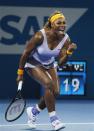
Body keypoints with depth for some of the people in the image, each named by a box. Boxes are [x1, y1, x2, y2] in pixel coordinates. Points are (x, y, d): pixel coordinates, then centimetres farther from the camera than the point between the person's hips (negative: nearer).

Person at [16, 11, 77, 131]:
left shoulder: (66, 39, -19)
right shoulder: (40, 36, -32)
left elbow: (61, 63, -17)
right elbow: (26, 53, -20)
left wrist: (69, 51, -35)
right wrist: (20, 73, -14)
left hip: (49, 64, 6)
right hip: (33, 63, -5)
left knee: (55, 92, -6)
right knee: (49, 85, -27)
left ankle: (33, 111, 20)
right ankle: (53, 119, -18)